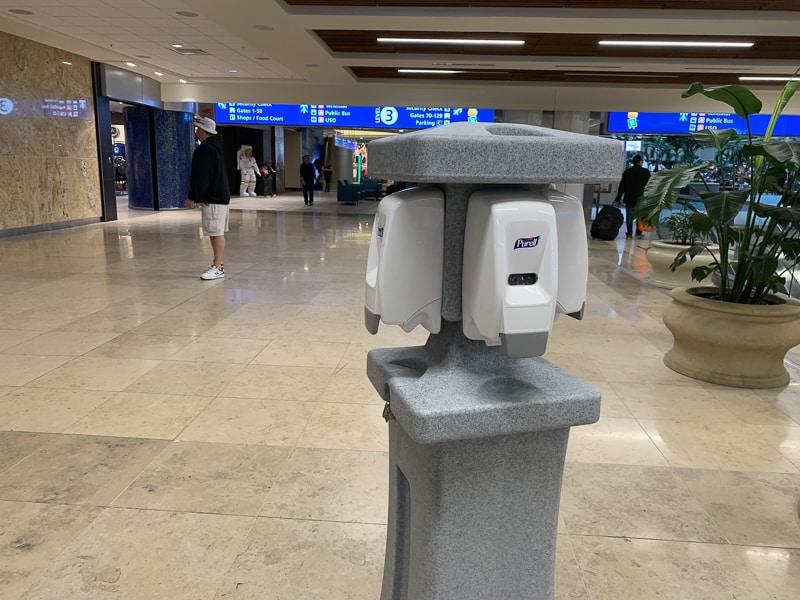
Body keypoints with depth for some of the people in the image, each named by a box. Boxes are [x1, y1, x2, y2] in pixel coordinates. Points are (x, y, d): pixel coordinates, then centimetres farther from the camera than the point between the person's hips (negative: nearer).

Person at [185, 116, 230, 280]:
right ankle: (218, 264, 21)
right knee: (217, 233, 14)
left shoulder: (205, 150, -15)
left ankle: (218, 268, -9)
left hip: (212, 198, -11)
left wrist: (192, 197, -16)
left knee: (216, 233, -10)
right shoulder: (216, 146, 17)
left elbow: (201, 177, -20)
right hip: (220, 195, 11)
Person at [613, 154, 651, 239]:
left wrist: (618, 198, 7)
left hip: (629, 197, 1)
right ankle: (638, 232, 9)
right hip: (641, 198, -1)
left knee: (629, 216, 2)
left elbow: (622, 186, 4)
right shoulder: (645, 172, -1)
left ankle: (629, 233, -2)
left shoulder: (627, 171, 5)